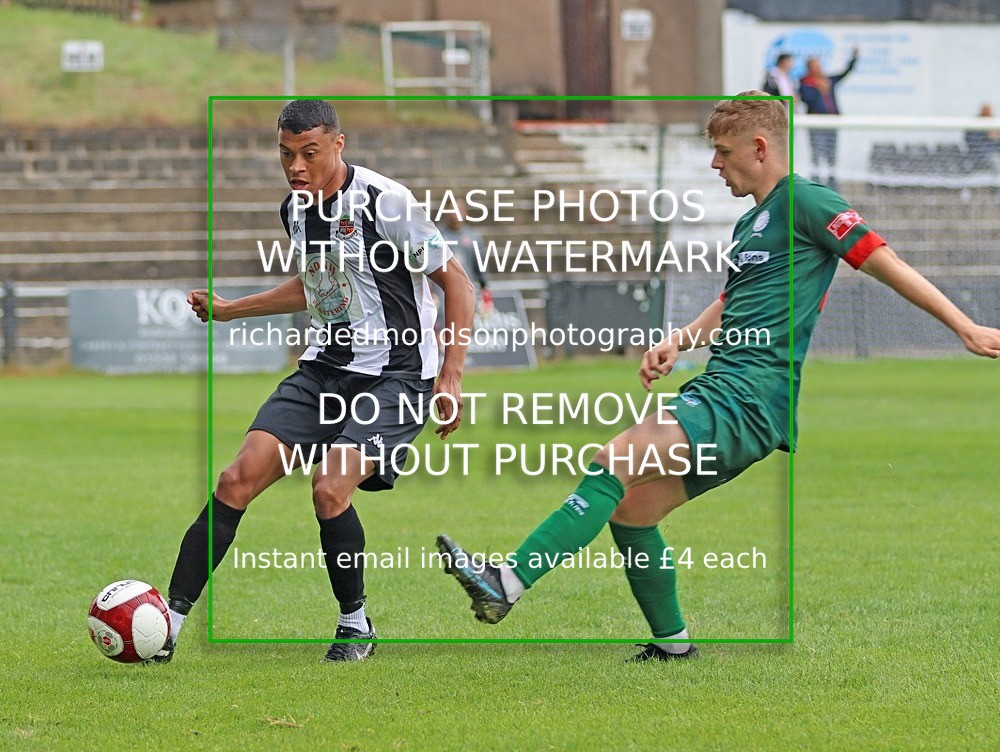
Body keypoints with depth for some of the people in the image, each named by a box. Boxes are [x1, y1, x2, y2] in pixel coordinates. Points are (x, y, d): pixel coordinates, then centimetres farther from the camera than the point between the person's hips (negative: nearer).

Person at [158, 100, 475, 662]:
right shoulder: (296, 210, 8)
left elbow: (456, 280, -10)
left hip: (394, 374, -7)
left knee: (330, 489, -25)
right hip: (325, 367, 7)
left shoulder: (383, 202, -15)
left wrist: (451, 378, -15)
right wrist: (228, 310, 26)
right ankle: (170, 620, -7)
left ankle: (356, 624, -1)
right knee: (239, 479, -9)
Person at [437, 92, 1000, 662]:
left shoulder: (805, 203, -6)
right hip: (726, 388, 10)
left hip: (752, 394, -10)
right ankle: (672, 643, 21)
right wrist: (679, 342, 13)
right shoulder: (747, 225, 22)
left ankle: (508, 583, -29)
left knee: (616, 462, -22)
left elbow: (887, 265, -8)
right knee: (630, 508, 9)